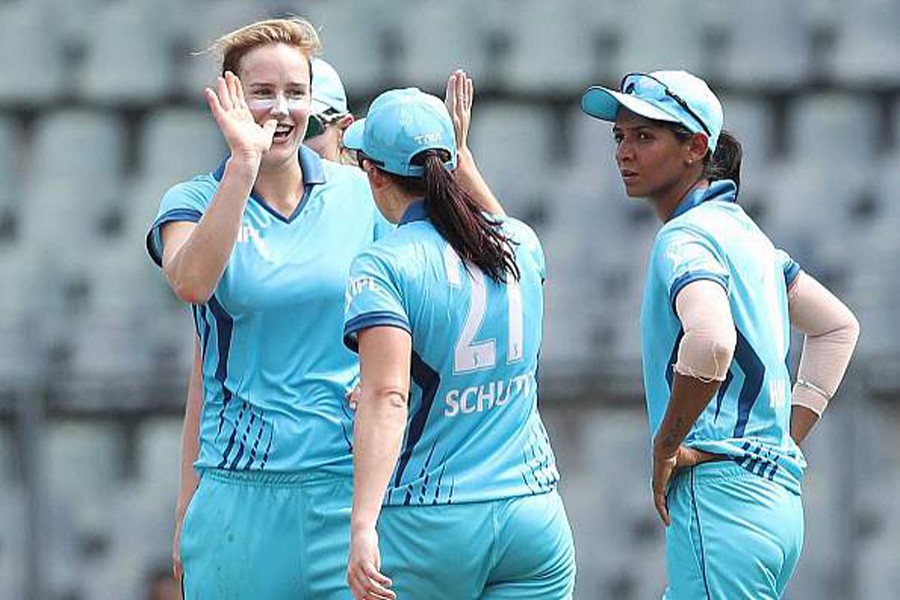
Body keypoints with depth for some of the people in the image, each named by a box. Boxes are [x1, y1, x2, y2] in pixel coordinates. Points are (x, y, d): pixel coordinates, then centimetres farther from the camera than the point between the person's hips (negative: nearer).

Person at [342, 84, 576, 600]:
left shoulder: (382, 266, -9)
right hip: (534, 516, 4)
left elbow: (385, 399, -21)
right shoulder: (523, 244, 7)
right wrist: (462, 154, 41)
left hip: (427, 528, -4)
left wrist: (363, 526, -28)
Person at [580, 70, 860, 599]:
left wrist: (666, 447, -18)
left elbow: (711, 342, -31)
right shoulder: (742, 229, 18)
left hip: (718, 492, -10)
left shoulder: (688, 237, -10)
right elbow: (838, 325, 29)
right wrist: (788, 438, 21)